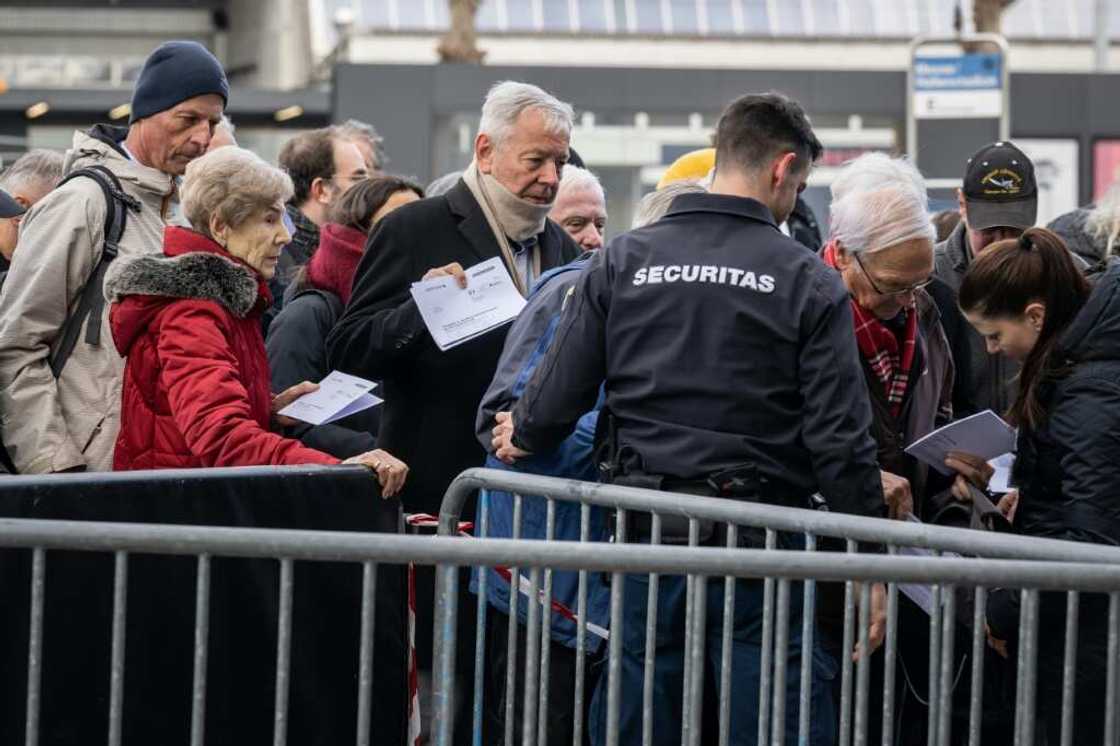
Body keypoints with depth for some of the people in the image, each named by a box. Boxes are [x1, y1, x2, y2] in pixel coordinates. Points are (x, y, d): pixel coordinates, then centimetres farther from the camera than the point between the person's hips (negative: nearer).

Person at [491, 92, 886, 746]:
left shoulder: (624, 261, 2)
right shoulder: (809, 282, -5)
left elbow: (556, 401, 2)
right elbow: (841, 441, -8)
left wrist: (521, 437, 25)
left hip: (645, 543, 3)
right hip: (756, 547, -3)